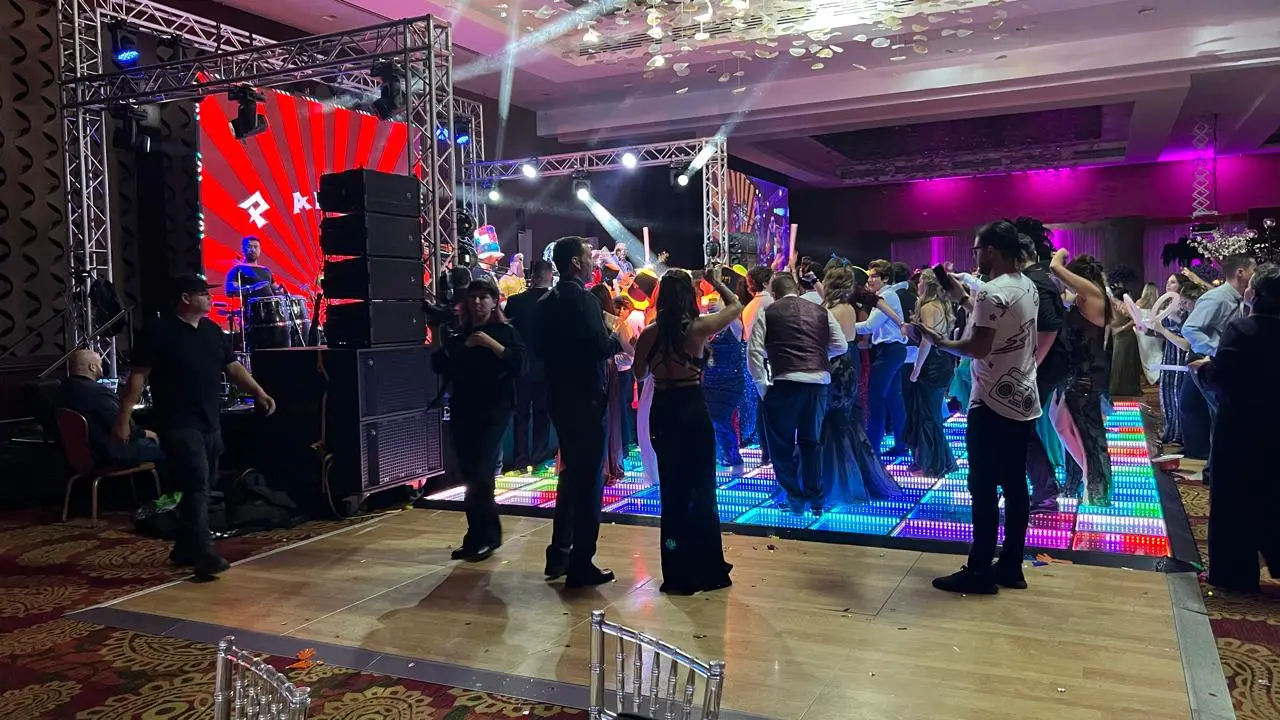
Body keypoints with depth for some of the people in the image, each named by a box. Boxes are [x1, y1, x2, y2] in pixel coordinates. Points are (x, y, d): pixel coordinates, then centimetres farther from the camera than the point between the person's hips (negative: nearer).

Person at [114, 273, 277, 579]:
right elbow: (138, 376, -8)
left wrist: (259, 393, -1)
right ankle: (203, 554, -15)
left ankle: (184, 549, 24)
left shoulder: (213, 331, 13)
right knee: (196, 485, -15)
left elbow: (234, 367, 12)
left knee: (201, 488, 12)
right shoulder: (159, 332, -7)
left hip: (210, 424, 7)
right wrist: (124, 417, -11)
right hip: (179, 425, -7)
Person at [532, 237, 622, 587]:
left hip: (559, 396, 8)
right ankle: (581, 565, 3)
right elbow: (600, 346, -24)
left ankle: (559, 554, 25)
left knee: (571, 473, 20)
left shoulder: (545, 303, 10)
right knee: (589, 479, -1)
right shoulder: (583, 299, -15)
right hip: (584, 397, -8)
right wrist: (618, 340, -5)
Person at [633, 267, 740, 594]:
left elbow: (640, 372, 12)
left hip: (662, 413, 3)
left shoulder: (649, 333, -4)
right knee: (703, 489, 9)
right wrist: (716, 282, 19)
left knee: (672, 490, 13)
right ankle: (707, 570, 16)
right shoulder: (698, 328, -11)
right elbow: (736, 306, 6)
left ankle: (677, 573, 19)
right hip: (693, 411, -3)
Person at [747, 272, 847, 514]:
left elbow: (754, 350, -4)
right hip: (819, 381, 4)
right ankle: (816, 499, 20)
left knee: (782, 444, 10)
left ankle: (795, 499, 14)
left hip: (786, 382, -4)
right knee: (811, 441, 17)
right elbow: (841, 346, 12)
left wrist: (762, 386, 2)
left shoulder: (767, 314, 5)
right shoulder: (820, 311, 14)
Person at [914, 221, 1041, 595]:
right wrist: (964, 298, 21)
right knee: (1015, 487, 12)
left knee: (984, 489, -1)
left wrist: (938, 341, -9)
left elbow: (979, 348, -22)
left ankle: (980, 572, 5)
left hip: (994, 404, -9)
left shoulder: (992, 292, -17)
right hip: (1023, 402, 9)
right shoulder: (1028, 287, 11)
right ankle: (1010, 566, 19)